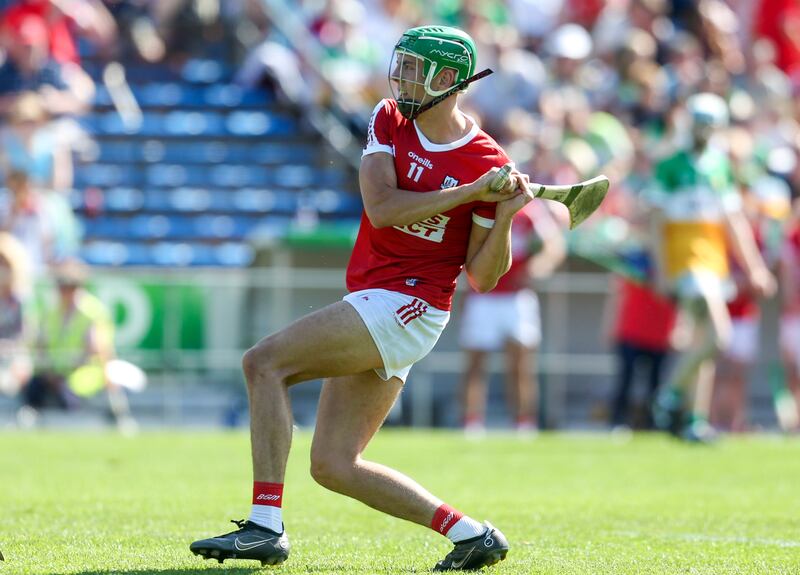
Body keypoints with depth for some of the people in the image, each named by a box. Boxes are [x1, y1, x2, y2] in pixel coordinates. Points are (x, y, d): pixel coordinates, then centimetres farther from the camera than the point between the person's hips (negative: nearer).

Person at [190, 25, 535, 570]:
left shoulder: (486, 162, -8)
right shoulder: (390, 121, 7)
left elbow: (483, 277, -5)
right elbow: (381, 208, -10)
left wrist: (505, 215, -22)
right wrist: (468, 193, -17)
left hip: (408, 305, -7)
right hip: (372, 306, 7)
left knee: (265, 362, -21)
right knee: (334, 467, 4)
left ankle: (265, 526, -25)